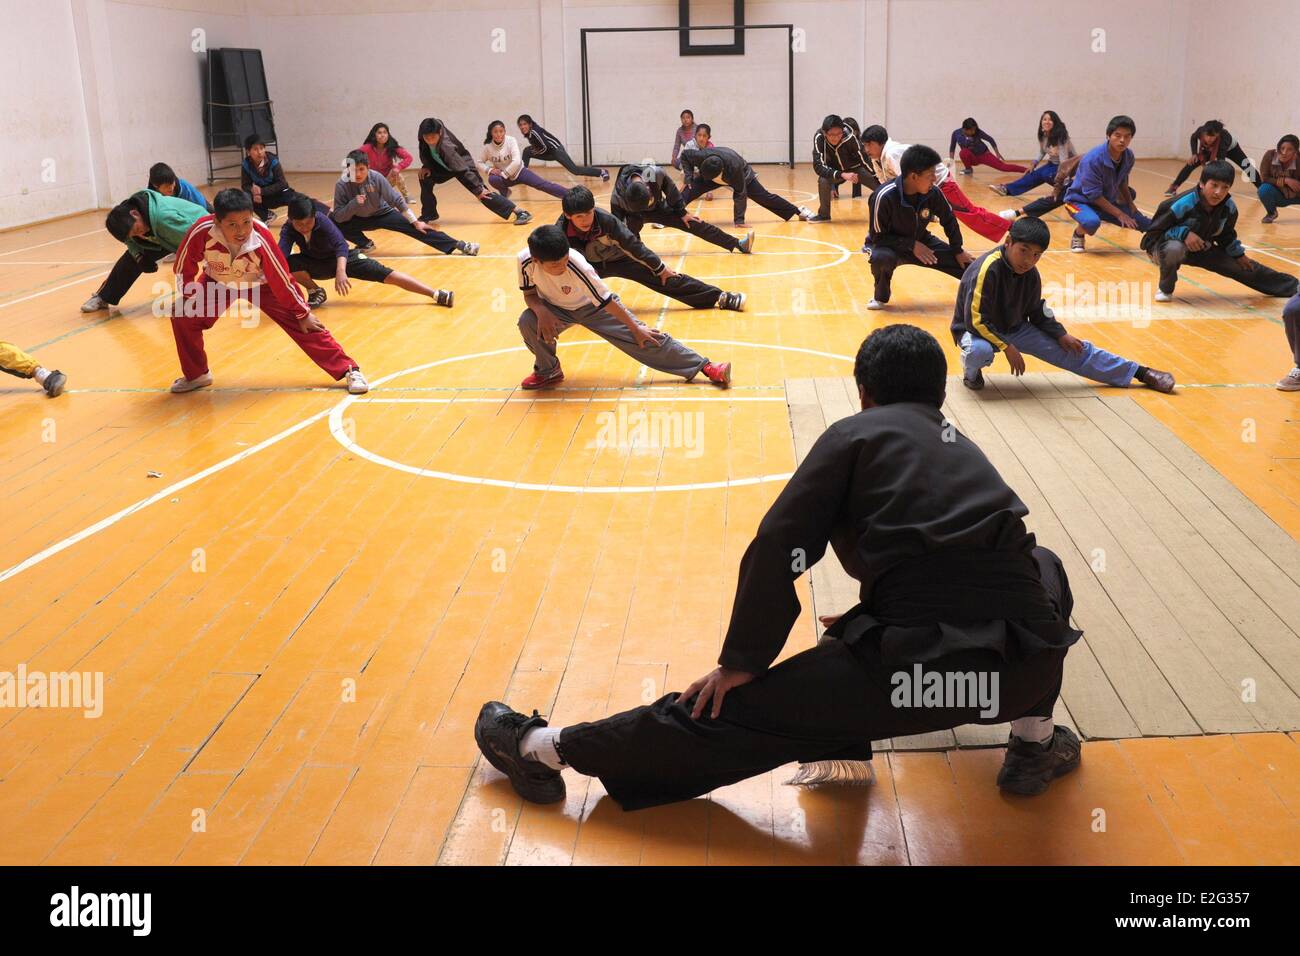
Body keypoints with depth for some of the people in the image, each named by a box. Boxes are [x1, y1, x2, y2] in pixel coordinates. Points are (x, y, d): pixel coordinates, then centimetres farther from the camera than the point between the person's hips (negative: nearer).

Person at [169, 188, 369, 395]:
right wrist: (187, 299, -8)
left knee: (304, 325, -12)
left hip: (260, 284, -2)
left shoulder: (260, 237, -39)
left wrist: (303, 314, -15)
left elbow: (282, 278, -25)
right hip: (217, 283, 3)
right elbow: (184, 267, -15)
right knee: (182, 317, -8)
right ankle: (195, 375, 16)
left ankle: (349, 370, -5)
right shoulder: (201, 232, -37)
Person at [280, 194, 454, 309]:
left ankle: (436, 294, -22)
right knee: (289, 264, -29)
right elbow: (281, 255, -39)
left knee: (384, 274, -20)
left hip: (343, 258, -3)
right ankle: (315, 292, 0)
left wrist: (340, 272, -64)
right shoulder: (288, 230, -25)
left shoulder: (322, 220, -32)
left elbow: (341, 245, -46)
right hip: (316, 264, 3)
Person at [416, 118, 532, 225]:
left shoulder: (446, 146, -40)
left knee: (483, 193, -17)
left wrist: (478, 190, -32)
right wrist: (426, 166, -8)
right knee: (425, 178, -9)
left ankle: (520, 212, -20)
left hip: (463, 163, -7)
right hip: (444, 166, 7)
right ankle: (429, 215, 10)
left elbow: (462, 169, -36)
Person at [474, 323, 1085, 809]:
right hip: (1026, 665, 4)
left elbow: (777, 549, -1)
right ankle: (1035, 742, 35)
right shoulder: (964, 447, 25)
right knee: (1041, 566, 37)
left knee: (736, 712, 7)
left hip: (917, 668, -4)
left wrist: (742, 662, 8)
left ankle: (545, 750, 15)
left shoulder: (855, 434, 9)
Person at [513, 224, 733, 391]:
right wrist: (541, 311, -34)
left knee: (644, 339, -12)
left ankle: (705, 367, -8)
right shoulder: (526, 261, -30)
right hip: (557, 308, 3)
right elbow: (530, 295, -12)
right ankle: (548, 371, 0)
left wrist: (635, 328, -18)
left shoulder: (578, 266, -37)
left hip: (592, 307, -3)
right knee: (528, 322, -28)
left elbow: (606, 301, -27)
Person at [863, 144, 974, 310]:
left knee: (966, 264, -4)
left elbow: (949, 220, 3)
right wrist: (911, 245, -27)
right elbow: (877, 236, -24)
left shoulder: (933, 192, -17)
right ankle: (880, 296, -9)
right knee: (882, 258, -39)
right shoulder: (884, 196, -32)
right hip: (887, 245, -4)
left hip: (920, 242, 4)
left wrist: (957, 250, 6)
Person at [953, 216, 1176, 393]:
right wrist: (1007, 347, -29)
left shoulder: (1031, 274, -6)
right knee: (980, 351, -43)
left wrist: (1061, 335, -3)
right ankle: (971, 371, -4)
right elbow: (976, 319, -30)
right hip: (977, 330, -6)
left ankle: (1138, 372, 12)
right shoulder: (987, 269, -30)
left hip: (1013, 328, 6)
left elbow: (1037, 313, 9)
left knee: (1072, 349, 0)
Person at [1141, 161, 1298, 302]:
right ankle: (1165, 289, -16)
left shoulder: (1229, 208, -11)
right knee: (1175, 248, -43)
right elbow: (1154, 230, -25)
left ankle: (1292, 287, 28)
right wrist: (1184, 233, -35)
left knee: (1245, 266, 8)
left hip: (1201, 250, 6)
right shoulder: (1182, 204, -31)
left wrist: (1238, 253, 7)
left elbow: (1226, 234, 11)